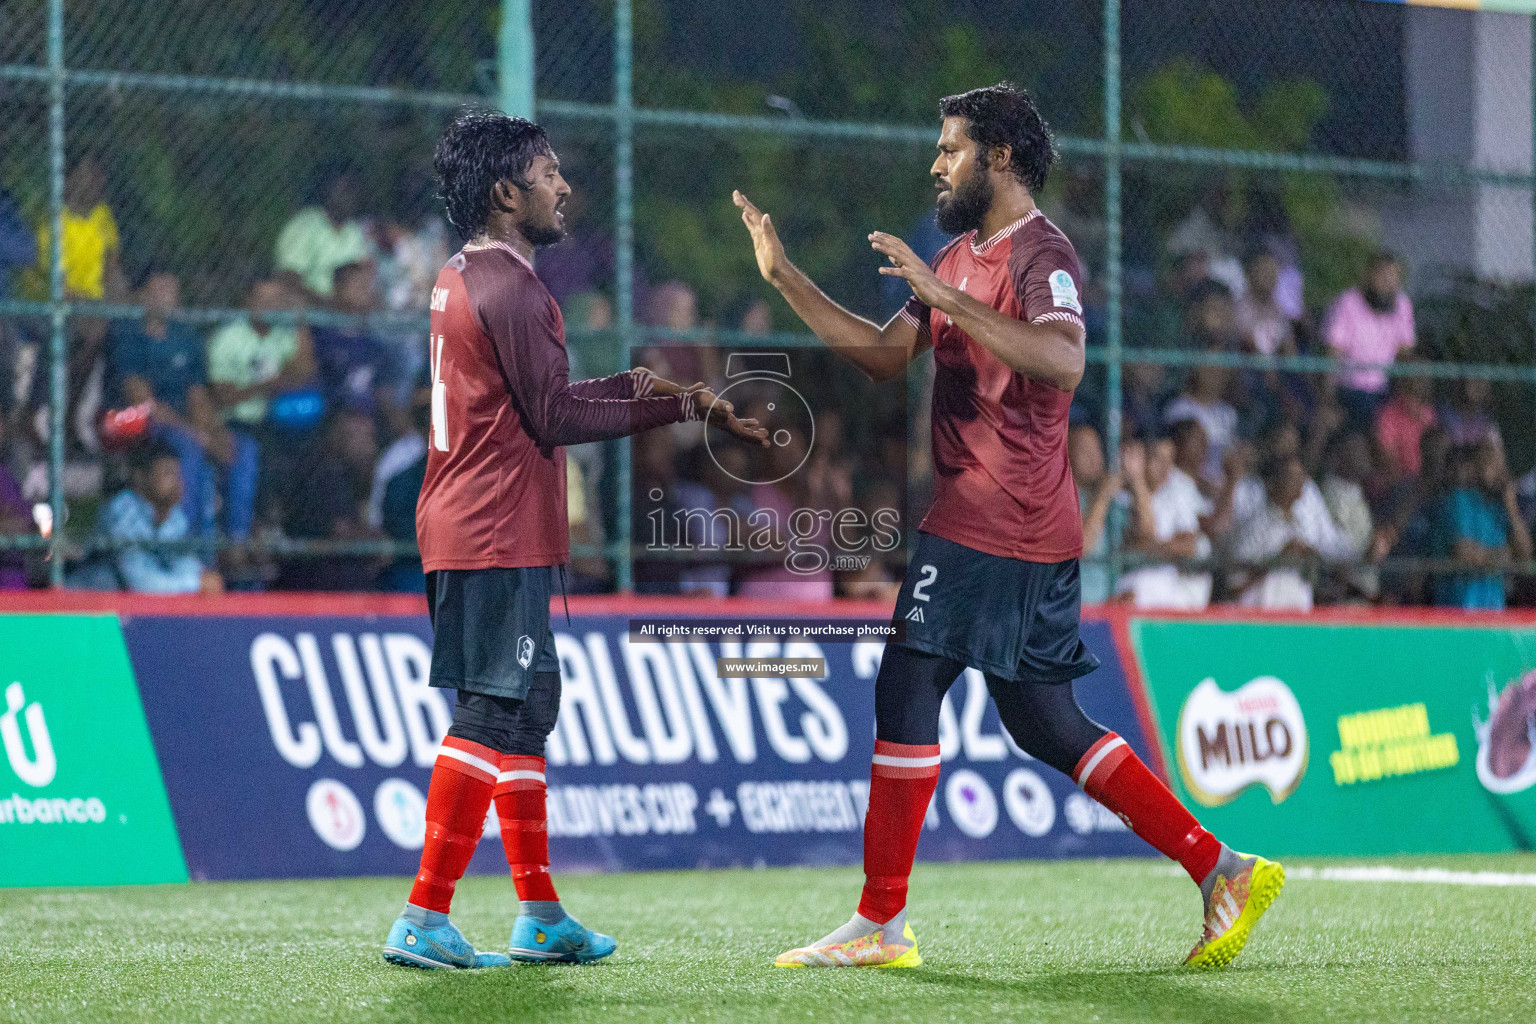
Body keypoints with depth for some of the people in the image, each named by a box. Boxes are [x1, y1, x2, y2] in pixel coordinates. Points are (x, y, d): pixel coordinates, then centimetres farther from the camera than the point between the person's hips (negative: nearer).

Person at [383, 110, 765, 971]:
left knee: (527, 708, 15)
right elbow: (555, 417, -17)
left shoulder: (464, 279, 17)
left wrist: (637, 386, 16)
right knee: (491, 718, -10)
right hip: (499, 537, -11)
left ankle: (541, 916, 21)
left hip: (469, 534, 11)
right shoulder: (509, 288, -14)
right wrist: (678, 407, -11)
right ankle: (425, 921, -12)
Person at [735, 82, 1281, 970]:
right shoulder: (958, 256, 20)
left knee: (907, 688, -7)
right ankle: (1222, 871, 10)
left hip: (993, 529, -10)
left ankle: (881, 922, -2)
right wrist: (785, 276, 17)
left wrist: (944, 296, -31)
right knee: (1044, 723, 10)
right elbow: (883, 355, 23)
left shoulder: (1040, 255, -11)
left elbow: (1063, 361, -29)